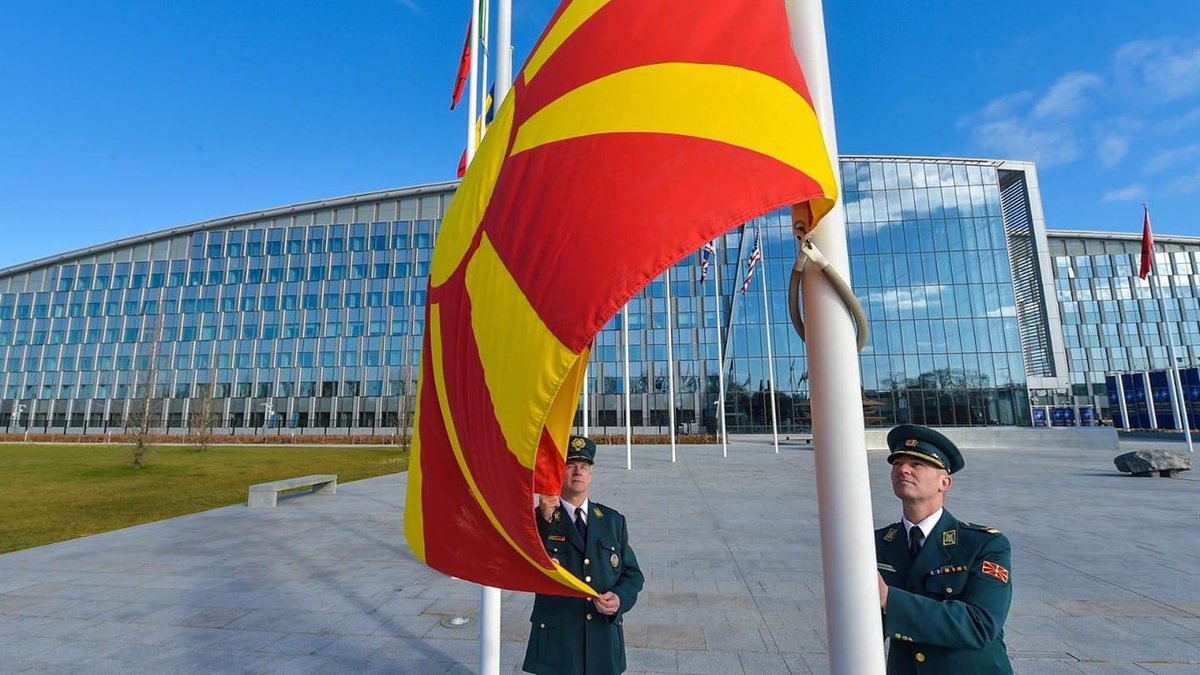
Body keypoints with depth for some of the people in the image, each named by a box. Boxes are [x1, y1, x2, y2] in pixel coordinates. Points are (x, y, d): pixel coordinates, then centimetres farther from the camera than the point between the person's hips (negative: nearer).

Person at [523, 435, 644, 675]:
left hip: (605, 640, 3)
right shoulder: (537, 520, -5)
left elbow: (632, 573, 5)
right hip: (556, 640, -3)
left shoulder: (614, 520, 4)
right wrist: (544, 519, -31)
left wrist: (620, 598, -14)